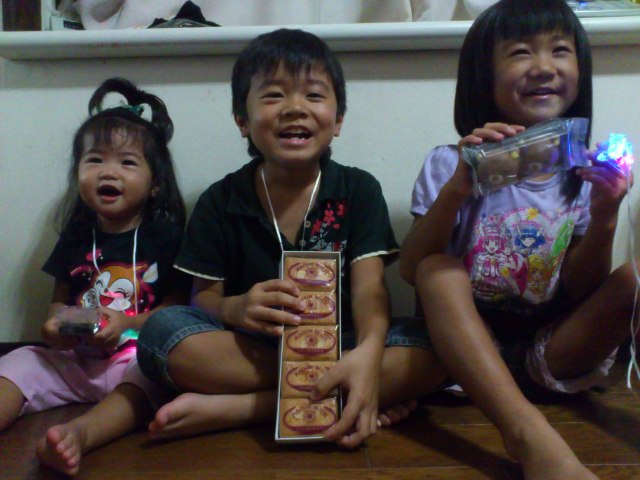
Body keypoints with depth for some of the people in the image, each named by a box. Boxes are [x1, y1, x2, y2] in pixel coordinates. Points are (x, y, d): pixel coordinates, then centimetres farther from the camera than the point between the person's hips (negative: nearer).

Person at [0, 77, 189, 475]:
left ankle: (81, 433, -57)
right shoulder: (75, 240, 12)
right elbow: (60, 300, 16)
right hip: (75, 359, 5)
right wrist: (56, 324, -8)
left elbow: (175, 305, -3)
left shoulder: (164, 237, 0)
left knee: (149, 375, -35)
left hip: (139, 356, -4)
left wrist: (126, 323, -19)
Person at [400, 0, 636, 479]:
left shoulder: (586, 171, 0)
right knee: (437, 269, -30)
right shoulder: (451, 164, -7)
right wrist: (457, 189, -28)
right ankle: (531, 436, -44)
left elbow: (577, 289, -2)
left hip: (554, 351, 2)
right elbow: (411, 269, -13)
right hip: (468, 346, -1)